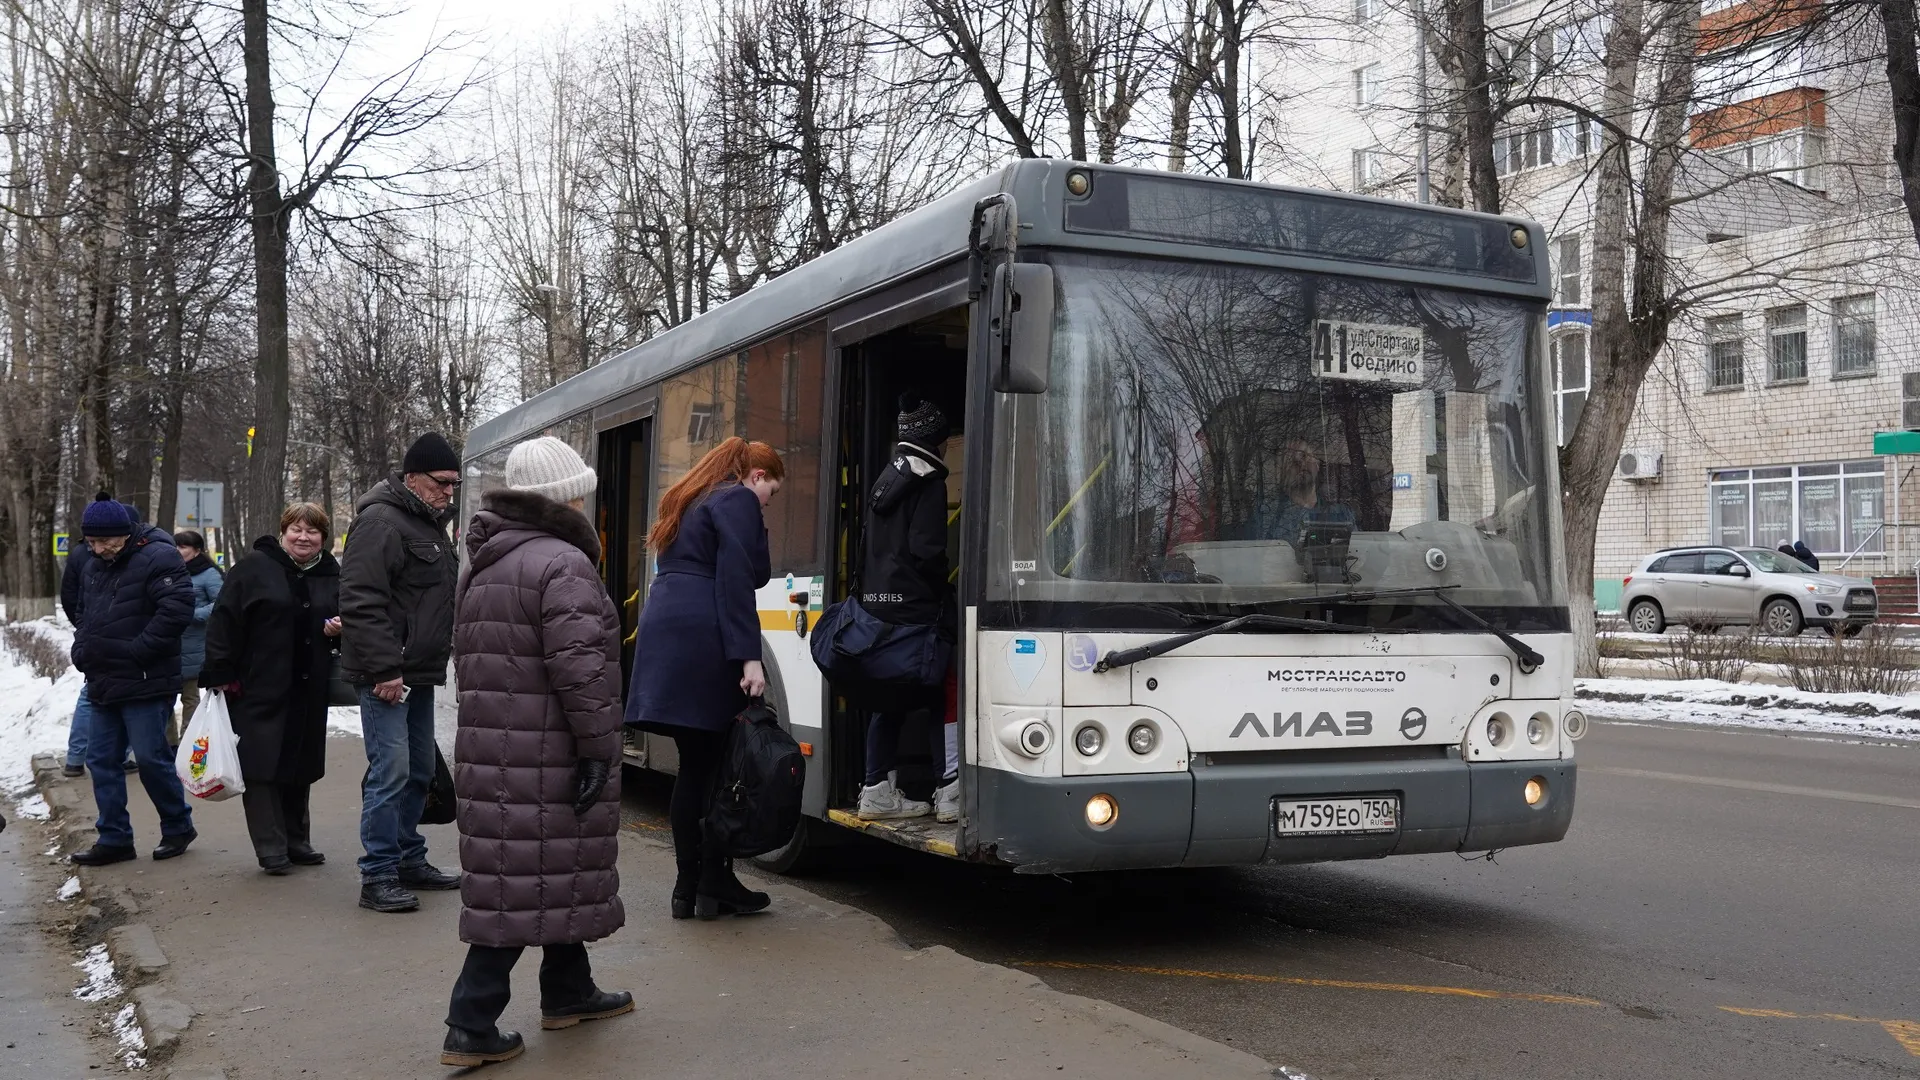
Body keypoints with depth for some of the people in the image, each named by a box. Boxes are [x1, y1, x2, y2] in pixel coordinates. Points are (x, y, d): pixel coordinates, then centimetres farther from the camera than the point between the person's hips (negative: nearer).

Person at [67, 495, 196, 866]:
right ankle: (114, 838, 17)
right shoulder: (94, 568, 15)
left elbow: (177, 609, -23)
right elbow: (85, 615, 29)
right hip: (103, 684, 8)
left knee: (151, 758, -4)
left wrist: (136, 650, -21)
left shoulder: (157, 558, -12)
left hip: (145, 684, -8)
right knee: (102, 760, 9)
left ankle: (178, 826, 14)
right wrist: (81, 649, 10)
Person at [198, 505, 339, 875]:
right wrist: (220, 673, -12)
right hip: (259, 689, -4)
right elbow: (224, 621, -7)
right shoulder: (255, 568, -4)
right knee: (262, 765, -4)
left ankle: (296, 842, 22)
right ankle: (272, 849, 1)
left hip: (309, 692, 4)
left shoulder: (332, 576, 9)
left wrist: (339, 629, -4)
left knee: (300, 766, 11)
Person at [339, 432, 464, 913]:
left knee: (420, 770, 14)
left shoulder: (431, 524, 18)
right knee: (391, 771, -10)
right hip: (387, 675, -10)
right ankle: (377, 877, -4)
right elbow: (361, 602, -21)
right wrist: (385, 669, -23)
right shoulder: (381, 522, -14)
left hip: (420, 673, 10)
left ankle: (409, 860, 25)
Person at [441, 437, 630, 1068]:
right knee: (532, 882, -4)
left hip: (490, 748, 9)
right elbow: (577, 666, -21)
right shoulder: (562, 563, -14)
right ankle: (472, 1025, -2)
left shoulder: (483, 565, 17)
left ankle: (568, 993, 31)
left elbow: (467, 658, 22)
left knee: (549, 872, 19)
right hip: (545, 754, -9)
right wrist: (598, 744, -17)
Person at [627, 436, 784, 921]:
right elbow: (736, 580, -13)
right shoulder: (739, 501, -2)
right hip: (703, 639, -8)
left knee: (694, 762, 10)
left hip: (663, 631, 9)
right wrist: (749, 657, -17)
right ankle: (716, 883, 3)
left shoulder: (692, 502, 26)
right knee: (725, 762, -1)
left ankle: (688, 886, 12)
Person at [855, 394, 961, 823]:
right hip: (915, 606, -8)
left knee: (889, 696, 11)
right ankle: (952, 788, -8)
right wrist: (946, 597, -6)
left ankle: (877, 790, 12)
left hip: (878, 603, 8)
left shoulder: (887, 477, 18)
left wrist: (870, 593, 19)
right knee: (943, 691, -4)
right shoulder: (928, 481, -7)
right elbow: (927, 550, -16)